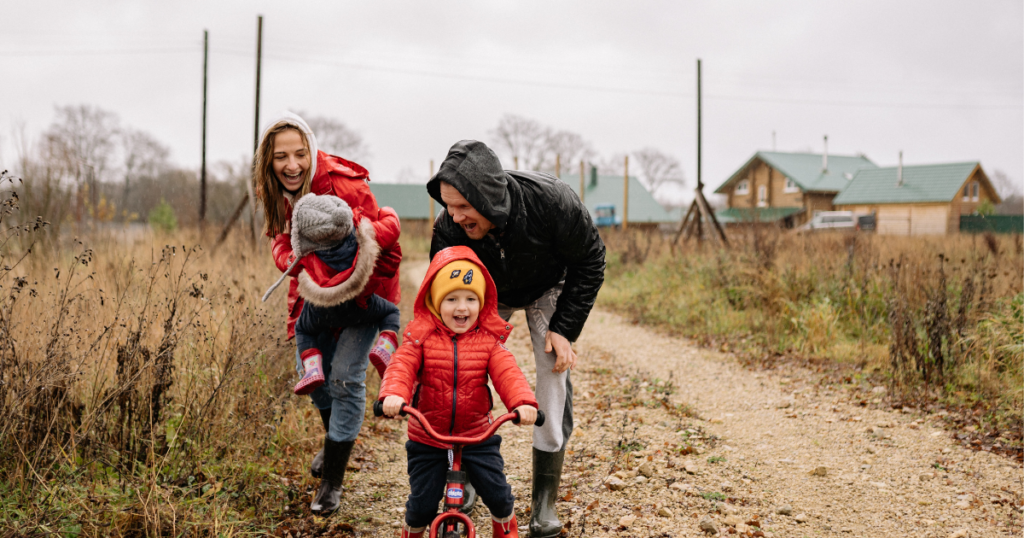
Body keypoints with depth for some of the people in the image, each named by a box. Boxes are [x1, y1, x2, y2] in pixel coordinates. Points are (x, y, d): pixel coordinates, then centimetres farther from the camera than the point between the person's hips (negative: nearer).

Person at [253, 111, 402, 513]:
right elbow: (281, 238, 0)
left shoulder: (345, 188, -32)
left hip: (363, 289, -6)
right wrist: (293, 262, -25)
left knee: (345, 377, -10)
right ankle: (336, 438, 42)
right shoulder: (276, 192, -11)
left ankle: (332, 479, 4)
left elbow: (387, 250, -26)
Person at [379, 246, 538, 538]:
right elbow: (401, 367, -21)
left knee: (498, 493, 0)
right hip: (427, 436, -1)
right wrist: (393, 394, -43)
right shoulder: (421, 337, -7)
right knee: (422, 503, 0)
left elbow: (507, 373, -17)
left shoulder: (488, 340, -5)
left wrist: (523, 402, -37)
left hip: (477, 436, 1)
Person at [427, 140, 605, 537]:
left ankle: (544, 503, 2)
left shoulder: (551, 201, -39)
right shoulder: (448, 228, -34)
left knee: (554, 382, -10)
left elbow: (590, 261, -20)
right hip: (488, 295, 2)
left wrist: (564, 328, -21)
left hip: (548, 289, -1)